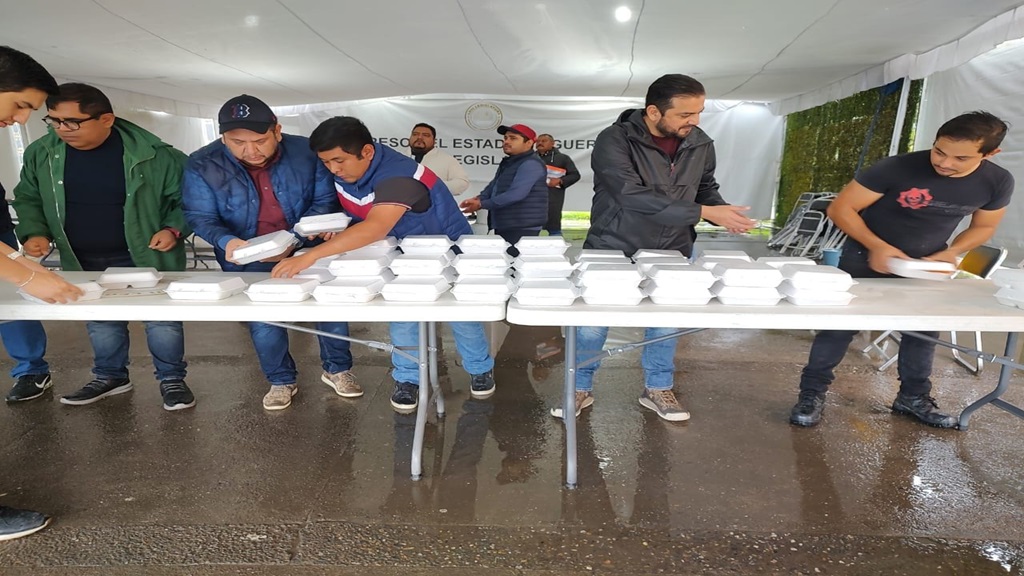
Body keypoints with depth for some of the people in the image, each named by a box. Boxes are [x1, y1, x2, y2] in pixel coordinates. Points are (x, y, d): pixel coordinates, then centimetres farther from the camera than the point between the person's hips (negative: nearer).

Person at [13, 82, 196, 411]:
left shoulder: (152, 154, -17)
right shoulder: (41, 153, -3)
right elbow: (28, 198, 12)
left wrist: (174, 229, -19)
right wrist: (34, 232, -4)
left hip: (147, 258, -4)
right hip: (85, 263, 4)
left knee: (162, 319, 2)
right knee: (100, 322, 16)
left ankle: (171, 379, 20)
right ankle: (110, 376, 36)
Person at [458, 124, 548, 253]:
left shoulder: (531, 164, -14)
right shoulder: (508, 162, 20)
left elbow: (515, 194, -24)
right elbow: (494, 185, 21)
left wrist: (482, 204, -18)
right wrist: (478, 198, -1)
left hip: (522, 229, -10)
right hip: (503, 227, 10)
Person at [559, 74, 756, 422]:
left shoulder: (701, 144, -2)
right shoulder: (614, 141, -21)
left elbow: (706, 190, 12)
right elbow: (634, 197, -31)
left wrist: (726, 214, -12)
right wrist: (705, 213, -31)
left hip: (670, 254, 4)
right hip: (612, 251, -4)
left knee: (666, 324, 12)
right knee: (591, 324, 6)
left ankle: (658, 390, 33)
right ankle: (581, 389, 27)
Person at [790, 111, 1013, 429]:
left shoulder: (998, 182, -10)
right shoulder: (897, 168, -27)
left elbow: (983, 226, 6)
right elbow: (840, 208, -22)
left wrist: (950, 253, -14)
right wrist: (876, 246, -33)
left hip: (925, 266, 5)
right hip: (867, 259, -5)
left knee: (924, 330, 13)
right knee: (839, 326, -6)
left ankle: (913, 397, 33)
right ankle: (812, 393, 6)